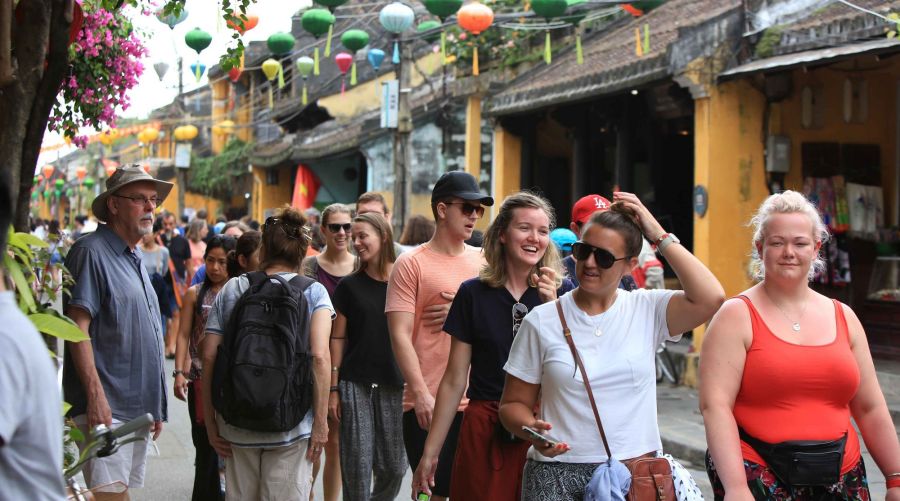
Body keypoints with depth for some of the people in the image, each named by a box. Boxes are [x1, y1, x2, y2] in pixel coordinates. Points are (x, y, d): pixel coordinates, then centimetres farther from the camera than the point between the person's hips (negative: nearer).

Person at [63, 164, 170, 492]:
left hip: (140, 409, 9)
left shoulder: (135, 259, 19)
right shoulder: (91, 252, -9)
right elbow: (77, 328, -17)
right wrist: (96, 396, -24)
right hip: (107, 409, -9)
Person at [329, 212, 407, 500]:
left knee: (394, 466, 5)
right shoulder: (349, 286, 4)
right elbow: (338, 339, 5)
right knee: (357, 465, -1)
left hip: (394, 385, 0)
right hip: (355, 384, 0)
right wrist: (333, 389, 0)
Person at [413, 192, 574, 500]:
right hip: (485, 431, 0)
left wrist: (552, 307, -16)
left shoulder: (562, 292, 2)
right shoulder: (473, 293, 1)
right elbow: (455, 380, 3)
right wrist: (430, 452, 2)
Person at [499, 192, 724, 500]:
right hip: (558, 475, 0)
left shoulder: (647, 310, 2)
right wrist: (532, 429, -16)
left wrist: (660, 236, -10)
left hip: (636, 474, 0)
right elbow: (514, 404, 6)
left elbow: (710, 299, -15)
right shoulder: (542, 321, 2)